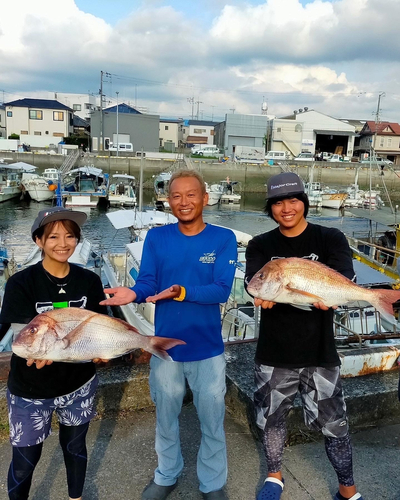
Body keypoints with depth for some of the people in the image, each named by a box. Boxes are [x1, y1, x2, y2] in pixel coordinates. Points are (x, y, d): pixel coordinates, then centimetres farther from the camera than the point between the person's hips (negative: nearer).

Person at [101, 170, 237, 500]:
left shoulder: (223, 238, -10)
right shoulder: (156, 238, -4)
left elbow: (222, 290, -18)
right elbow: (147, 284, -9)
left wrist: (182, 292, -33)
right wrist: (133, 294, -31)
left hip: (208, 348, -1)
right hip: (166, 345, 2)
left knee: (212, 421, 15)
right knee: (166, 416, 21)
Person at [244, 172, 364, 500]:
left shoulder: (330, 239, -4)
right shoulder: (261, 245, 1)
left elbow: (345, 276, -20)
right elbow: (252, 279, -16)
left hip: (319, 352, -1)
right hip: (273, 353, 2)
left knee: (334, 423, 7)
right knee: (272, 417, 16)